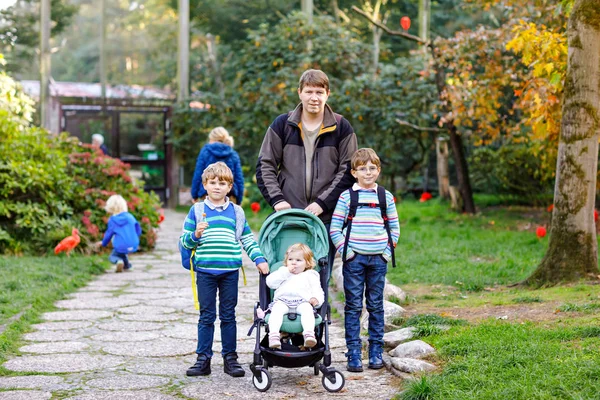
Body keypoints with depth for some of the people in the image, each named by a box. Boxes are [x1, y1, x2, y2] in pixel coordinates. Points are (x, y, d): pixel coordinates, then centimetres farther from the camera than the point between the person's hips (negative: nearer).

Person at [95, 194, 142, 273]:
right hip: (133, 246, 5)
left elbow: (109, 234, 8)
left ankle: (118, 261, -13)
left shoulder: (112, 220, -2)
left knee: (112, 257, 19)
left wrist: (103, 243, 27)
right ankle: (126, 265, 31)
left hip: (121, 246, -5)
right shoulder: (130, 217, 5)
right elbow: (138, 230, 8)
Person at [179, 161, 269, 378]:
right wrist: (196, 234, -16)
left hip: (230, 271, 1)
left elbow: (248, 239, 15)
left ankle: (230, 358, 15)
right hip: (205, 272, -1)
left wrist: (259, 259, 6)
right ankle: (203, 359, 10)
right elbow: (184, 240, 3)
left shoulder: (236, 212, 8)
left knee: (228, 316, 8)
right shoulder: (197, 211, 3)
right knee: (206, 316, 4)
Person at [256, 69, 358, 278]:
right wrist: (276, 199, -7)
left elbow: (347, 171, 2)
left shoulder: (341, 128, 3)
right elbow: (265, 166, 7)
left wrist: (322, 203, -8)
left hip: (326, 219, 0)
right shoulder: (282, 124, 5)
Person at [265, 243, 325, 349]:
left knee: (307, 309, -36)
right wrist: (286, 272, 10)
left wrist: (316, 299, -7)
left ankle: (309, 333, -58)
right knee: (277, 309, -34)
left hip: (302, 301, -1)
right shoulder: (282, 273, 33)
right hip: (282, 300, 1)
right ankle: (273, 334, -53)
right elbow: (270, 282, 15)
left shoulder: (310, 275, 30)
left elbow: (317, 290, 17)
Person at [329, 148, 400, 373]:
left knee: (376, 306, 7)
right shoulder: (347, 196, 0)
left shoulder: (386, 196, 7)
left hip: (378, 259, 2)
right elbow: (334, 228, 0)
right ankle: (353, 353, 4)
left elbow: (394, 227, 13)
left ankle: (376, 352, 15)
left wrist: (388, 251, 3)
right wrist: (344, 250, -7)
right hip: (354, 259, -2)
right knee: (353, 306, 0)